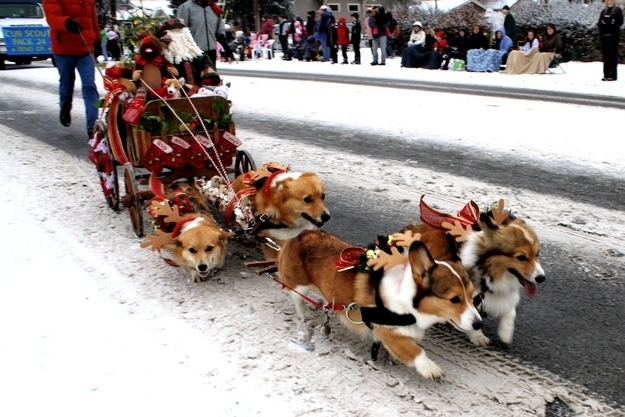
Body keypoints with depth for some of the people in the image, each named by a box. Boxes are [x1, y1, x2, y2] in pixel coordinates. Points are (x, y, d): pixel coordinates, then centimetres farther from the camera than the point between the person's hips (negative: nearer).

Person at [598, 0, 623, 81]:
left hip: (613, 35, -4)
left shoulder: (618, 10, 3)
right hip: (604, 35, 4)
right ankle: (606, 74, 8)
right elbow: (599, 23, 11)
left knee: (613, 55, -7)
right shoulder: (603, 11, 16)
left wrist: (612, 23, -13)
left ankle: (613, 75, -7)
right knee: (605, 55, 4)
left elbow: (620, 22, -3)